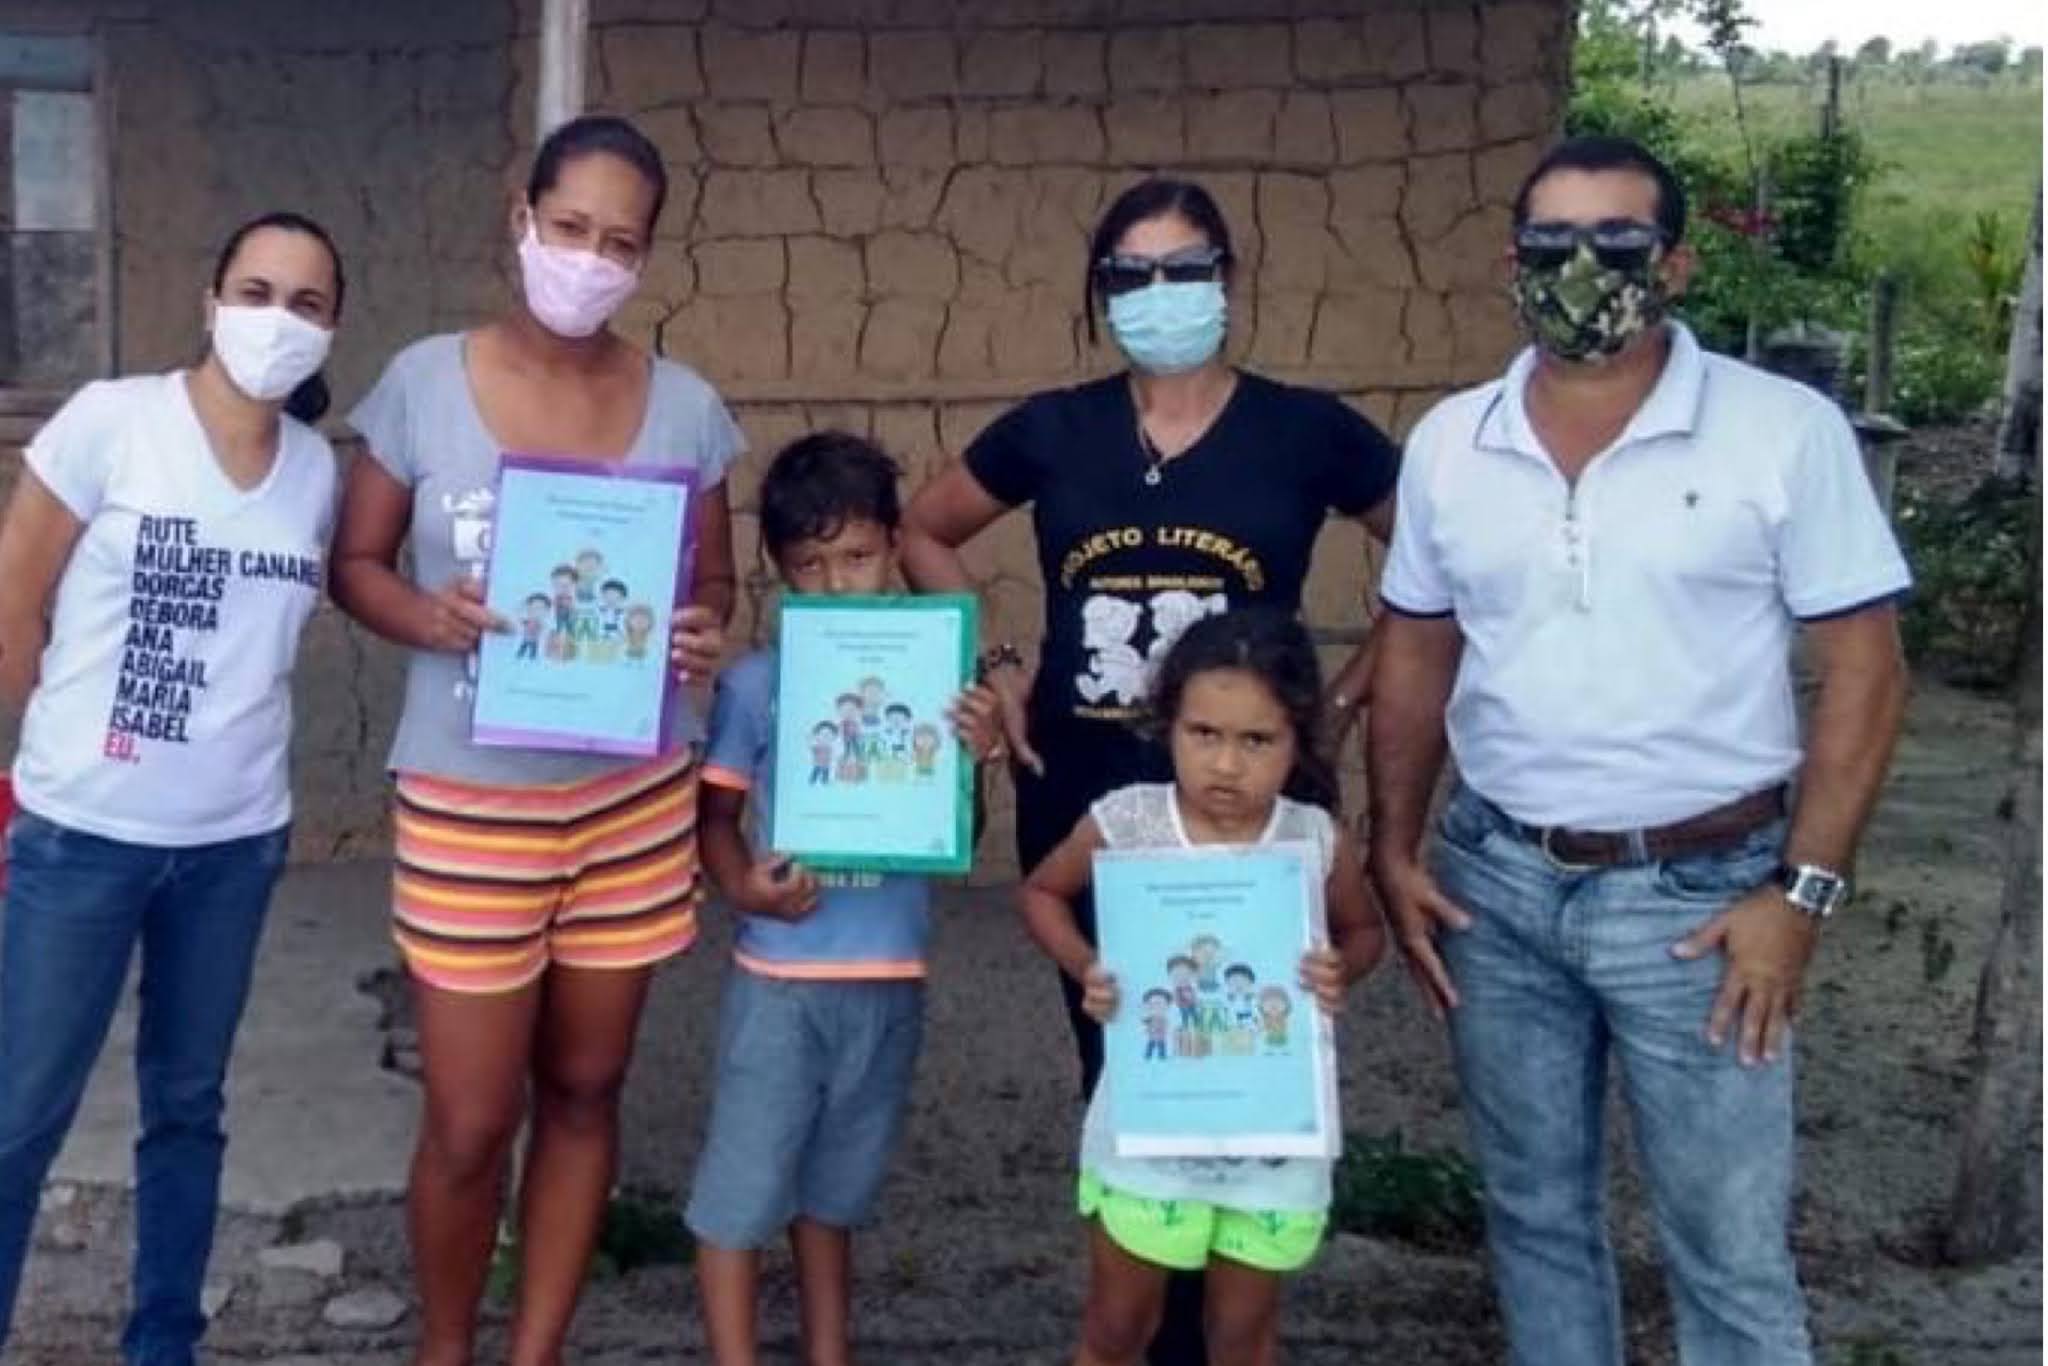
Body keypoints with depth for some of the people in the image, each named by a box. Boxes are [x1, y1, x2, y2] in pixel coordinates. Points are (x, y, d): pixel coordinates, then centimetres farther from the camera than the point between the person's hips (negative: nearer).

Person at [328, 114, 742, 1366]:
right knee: (471, 1124, 4)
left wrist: (702, 631, -16)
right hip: (468, 802, -2)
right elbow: (355, 564, 2)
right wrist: (429, 616, -20)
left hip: (634, 799, 2)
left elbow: (714, 579, 7)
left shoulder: (685, 408, -1)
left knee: (584, 1090, 14)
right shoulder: (425, 382, -5)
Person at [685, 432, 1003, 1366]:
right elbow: (715, 815, 0)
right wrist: (743, 886, -18)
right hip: (780, 979, -2)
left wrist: (978, 757, -18)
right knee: (741, 1193, 4)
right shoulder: (754, 685, -7)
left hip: (890, 980, 3)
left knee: (831, 1191, 20)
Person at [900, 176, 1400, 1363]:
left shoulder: (1306, 431, -4)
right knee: (1112, 1068, 13)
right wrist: (995, 664, 5)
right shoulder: (1053, 430, 1)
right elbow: (926, 532, 16)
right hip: (1079, 804, 2)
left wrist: (1345, 697, -2)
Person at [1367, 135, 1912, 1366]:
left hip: (1699, 892, -3)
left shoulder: (1784, 429, -9)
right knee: (1537, 1217, 18)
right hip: (1496, 882, 4)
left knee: (1732, 1256, 6)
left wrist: (1805, 890, -12)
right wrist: (1394, 850, 6)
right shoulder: (1449, 442, 3)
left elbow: (1863, 665, -7)